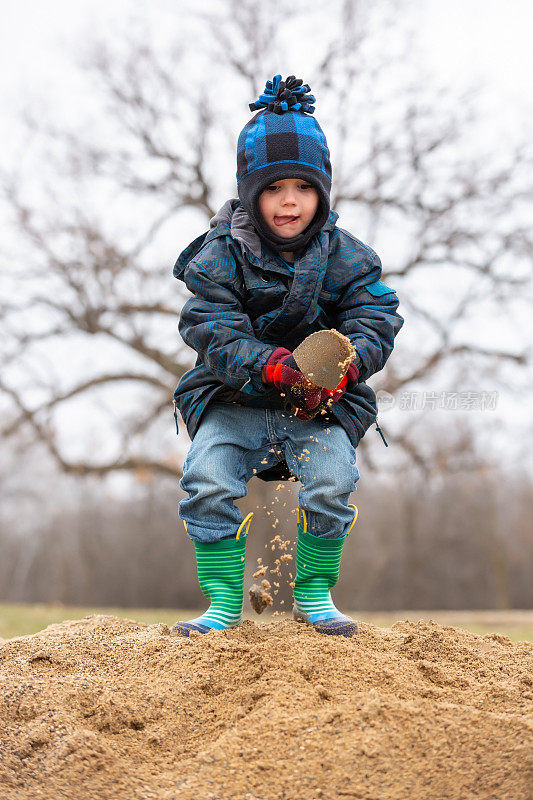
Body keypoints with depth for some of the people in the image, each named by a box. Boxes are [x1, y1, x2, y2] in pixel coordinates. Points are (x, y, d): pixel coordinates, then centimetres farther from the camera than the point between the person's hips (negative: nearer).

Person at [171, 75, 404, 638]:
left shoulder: (344, 256, -2)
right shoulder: (220, 255, -8)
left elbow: (376, 318, -11)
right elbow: (211, 328, -18)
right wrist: (272, 365, -36)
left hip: (322, 405, 1)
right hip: (232, 400, 0)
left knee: (332, 478, -24)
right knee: (206, 479, -22)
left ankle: (313, 593, 0)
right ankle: (224, 600, -4)